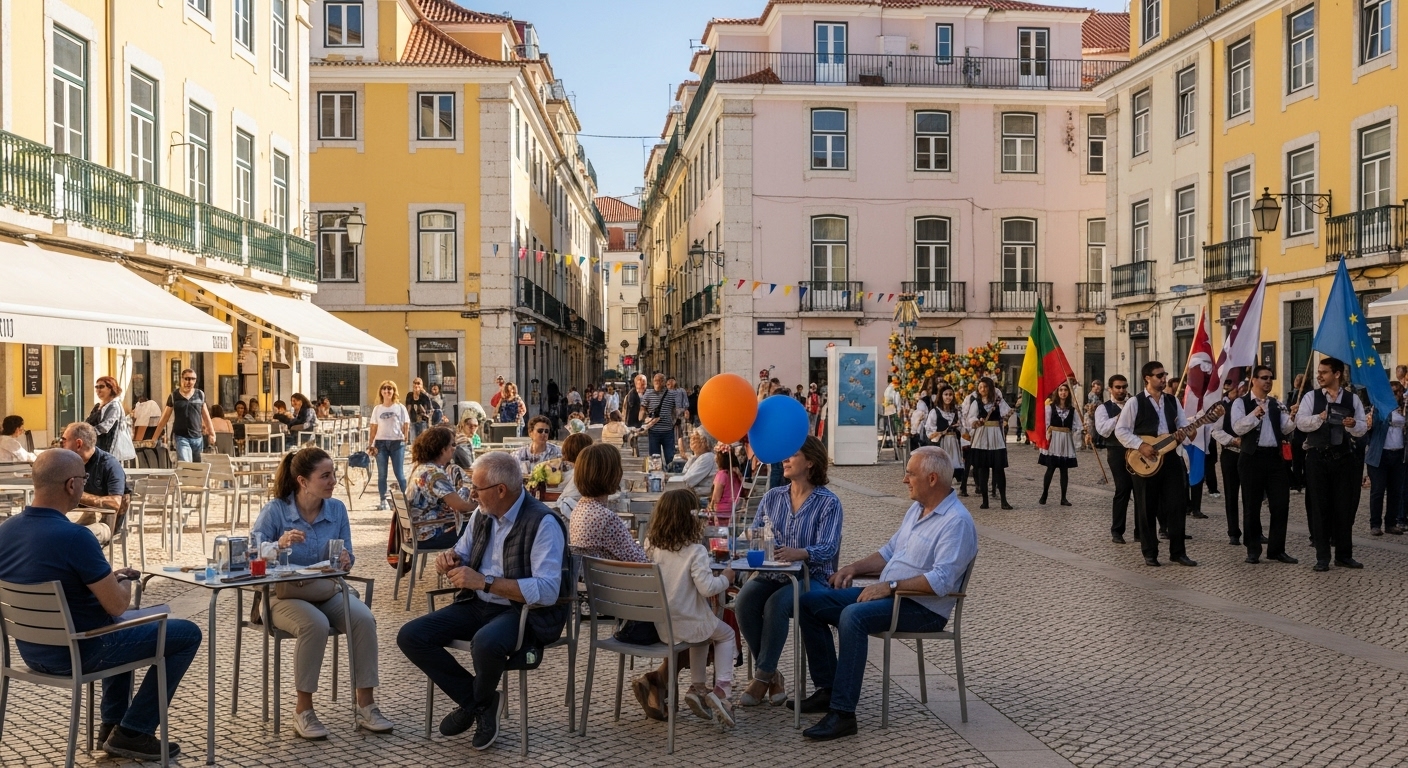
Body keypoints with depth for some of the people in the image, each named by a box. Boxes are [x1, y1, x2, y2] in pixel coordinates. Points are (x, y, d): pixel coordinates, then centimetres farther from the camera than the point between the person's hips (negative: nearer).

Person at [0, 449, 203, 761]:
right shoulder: (74, 537, -28)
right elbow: (117, 606, -23)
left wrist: (110, 578, 14)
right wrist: (125, 582, 0)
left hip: (32, 650, 9)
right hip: (77, 653, -8)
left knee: (122, 626, 35)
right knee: (187, 633, 5)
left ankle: (112, 723, 32)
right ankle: (132, 732, 8)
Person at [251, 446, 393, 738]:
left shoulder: (337, 509, 3)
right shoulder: (275, 510, -8)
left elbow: (347, 558, 8)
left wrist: (345, 561, -17)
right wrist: (280, 545, -33)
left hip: (327, 592, 4)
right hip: (285, 596, -4)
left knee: (364, 618, -25)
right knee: (315, 624, -35)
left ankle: (365, 705, -16)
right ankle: (303, 710, -18)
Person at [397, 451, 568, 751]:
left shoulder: (543, 523, -18)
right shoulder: (482, 515, 6)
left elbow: (547, 591, -27)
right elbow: (462, 555, 22)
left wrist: (484, 582, -28)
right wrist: (450, 560, -5)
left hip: (524, 611, -8)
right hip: (478, 605, 8)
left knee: (486, 643, -39)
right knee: (410, 637, -8)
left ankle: (480, 702, -3)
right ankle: (476, 703, 4)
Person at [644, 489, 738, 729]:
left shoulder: (651, 546, -4)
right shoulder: (695, 551, -20)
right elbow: (707, 588, -24)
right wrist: (726, 578, -4)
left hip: (660, 625, 6)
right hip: (687, 623, -6)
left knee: (704, 632, 35)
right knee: (727, 635, 23)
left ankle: (697, 686, 28)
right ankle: (721, 689, 8)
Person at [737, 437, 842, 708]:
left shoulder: (828, 502, -1)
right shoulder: (772, 497, 13)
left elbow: (828, 547, -13)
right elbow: (754, 535, 11)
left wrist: (799, 553, -34)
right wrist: (756, 537, -15)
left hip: (810, 576, -4)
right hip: (772, 574, 4)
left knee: (776, 604, -33)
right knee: (744, 601, -26)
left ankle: (763, 676, -17)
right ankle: (772, 675, -12)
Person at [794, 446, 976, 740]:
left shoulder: (957, 522, -17)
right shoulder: (917, 508, 14)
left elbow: (941, 581, -27)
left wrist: (890, 586, -24)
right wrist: (856, 567, 8)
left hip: (924, 608, -10)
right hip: (887, 594, 10)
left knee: (853, 616, -35)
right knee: (811, 602, 0)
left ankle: (843, 713, -31)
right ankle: (829, 689, 5)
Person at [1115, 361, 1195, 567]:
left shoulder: (1173, 401, 11)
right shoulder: (1136, 402, -5)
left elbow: (1183, 426, 11)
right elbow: (1120, 430, -7)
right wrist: (1141, 445, -17)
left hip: (1170, 457, 4)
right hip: (1144, 460, -4)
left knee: (1177, 505, 2)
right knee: (1147, 509, 3)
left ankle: (1177, 551, 11)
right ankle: (1150, 553, 13)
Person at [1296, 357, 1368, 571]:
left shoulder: (1352, 399, 6)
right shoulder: (1311, 397, 1)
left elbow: (1362, 429, 2)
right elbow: (1300, 422, -10)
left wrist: (1353, 425, -20)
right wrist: (1319, 418, -28)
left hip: (1343, 457, 1)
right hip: (1317, 458, -1)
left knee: (1344, 507, 6)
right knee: (1320, 507, 3)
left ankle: (1344, 555, 18)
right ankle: (1322, 557, 10)